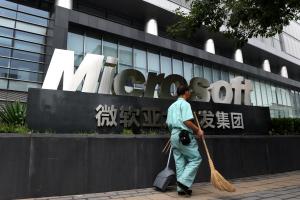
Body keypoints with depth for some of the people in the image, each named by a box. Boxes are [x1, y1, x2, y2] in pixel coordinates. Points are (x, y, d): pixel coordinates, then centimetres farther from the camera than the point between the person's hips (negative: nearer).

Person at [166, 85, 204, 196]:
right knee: (196, 158, 0)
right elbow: (186, 121, -17)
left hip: (174, 135, 9)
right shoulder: (185, 104, -5)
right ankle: (184, 181, -9)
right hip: (184, 135, -8)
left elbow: (168, 123, 18)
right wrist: (198, 130, -8)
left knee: (180, 162, 9)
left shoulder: (171, 106, 21)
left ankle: (181, 188, 12)